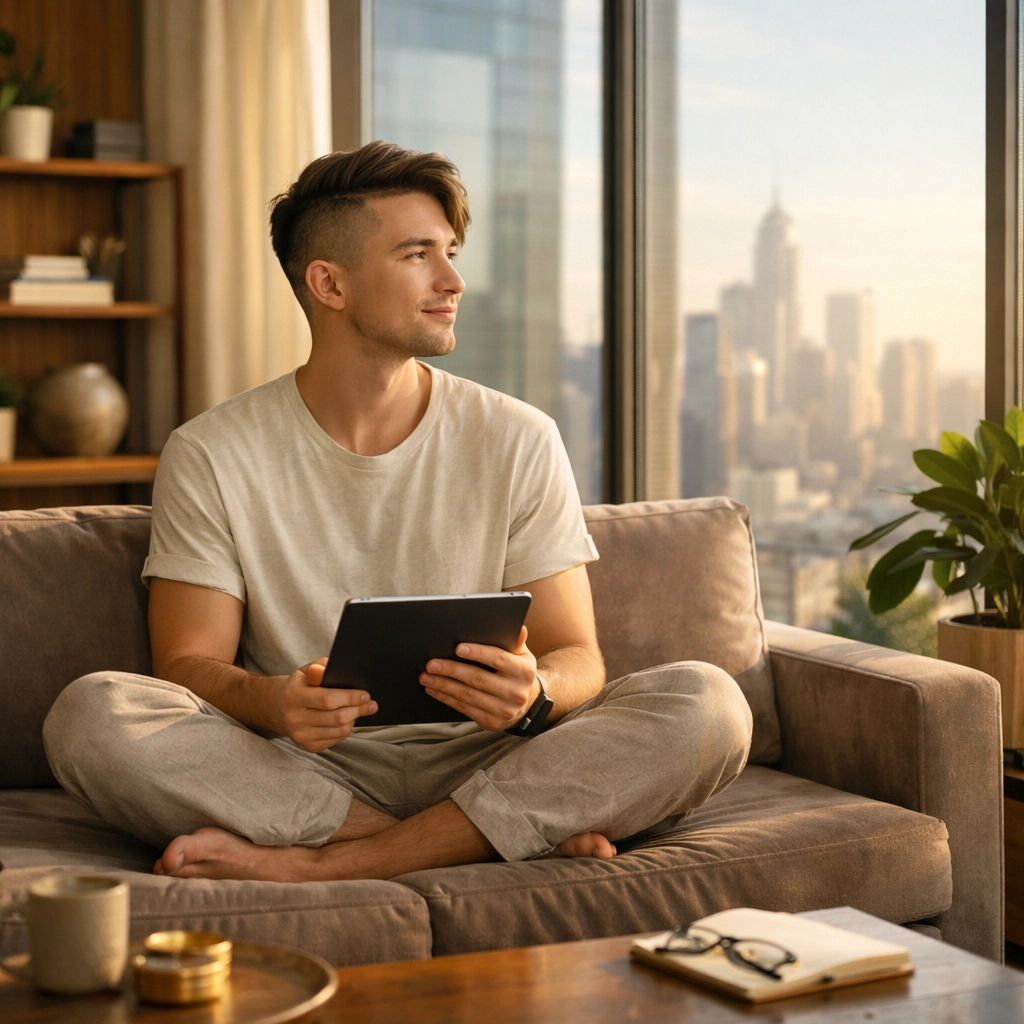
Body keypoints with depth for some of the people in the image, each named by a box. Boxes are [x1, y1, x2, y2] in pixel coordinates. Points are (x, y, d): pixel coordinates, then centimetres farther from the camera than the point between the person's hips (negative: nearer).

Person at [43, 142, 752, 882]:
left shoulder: (518, 441, 4)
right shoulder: (211, 455, 1)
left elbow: (577, 659, 2)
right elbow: (187, 667, -3)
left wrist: (533, 694, -24)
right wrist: (274, 703, -28)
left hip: (476, 762, 1)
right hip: (297, 770, -1)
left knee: (708, 704, -24)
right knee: (90, 716, -28)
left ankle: (313, 864, -27)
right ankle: (520, 835, -24)